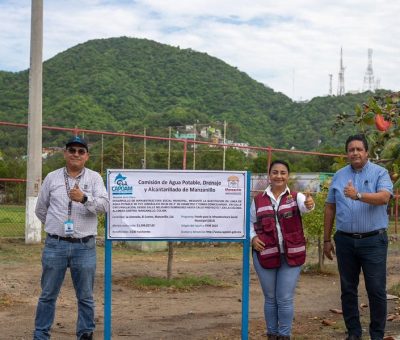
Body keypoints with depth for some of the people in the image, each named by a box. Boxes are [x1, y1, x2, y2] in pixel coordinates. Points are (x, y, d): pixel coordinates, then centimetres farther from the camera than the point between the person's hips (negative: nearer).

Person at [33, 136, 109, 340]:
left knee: (85, 297, 7)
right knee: (48, 295, 7)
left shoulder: (94, 178, 3)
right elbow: (40, 209, 16)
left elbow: (104, 205, -12)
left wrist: (84, 198, -28)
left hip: (84, 247, -1)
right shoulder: (52, 178, 7)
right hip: (55, 245, 1)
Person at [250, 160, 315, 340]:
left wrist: (309, 204, -49)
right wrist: (253, 238, -7)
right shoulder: (258, 200, 3)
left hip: (291, 256, -1)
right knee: (270, 298, 12)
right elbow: (250, 222, 13)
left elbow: (304, 205, -25)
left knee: (285, 299, 2)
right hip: (265, 255, 1)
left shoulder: (296, 197, -2)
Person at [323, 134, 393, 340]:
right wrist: (327, 240, 10)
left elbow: (384, 197, -20)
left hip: (373, 240, -3)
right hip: (345, 241, 3)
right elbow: (330, 209, 12)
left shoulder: (379, 173, -1)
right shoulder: (339, 176, 9)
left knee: (376, 290, 0)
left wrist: (359, 195, -35)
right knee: (348, 290, 9)